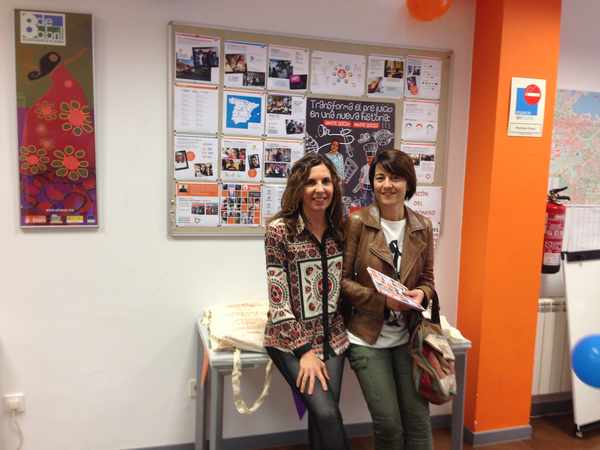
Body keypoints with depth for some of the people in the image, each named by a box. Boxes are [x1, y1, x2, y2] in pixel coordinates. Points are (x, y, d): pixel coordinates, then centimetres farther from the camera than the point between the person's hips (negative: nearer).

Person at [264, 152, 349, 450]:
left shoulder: (341, 228, 1)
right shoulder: (279, 230, -13)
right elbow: (278, 297, -14)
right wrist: (304, 350, -16)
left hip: (332, 336, 4)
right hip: (290, 339, -4)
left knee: (322, 414, -3)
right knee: (326, 413, -14)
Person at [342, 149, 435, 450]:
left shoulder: (422, 227, 1)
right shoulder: (357, 222, -11)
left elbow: (427, 278, 11)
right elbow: (341, 279, -10)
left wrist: (421, 295, -12)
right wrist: (383, 300, -20)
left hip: (408, 336, 4)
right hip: (367, 337, -3)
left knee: (418, 419, 7)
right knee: (389, 424, 2)